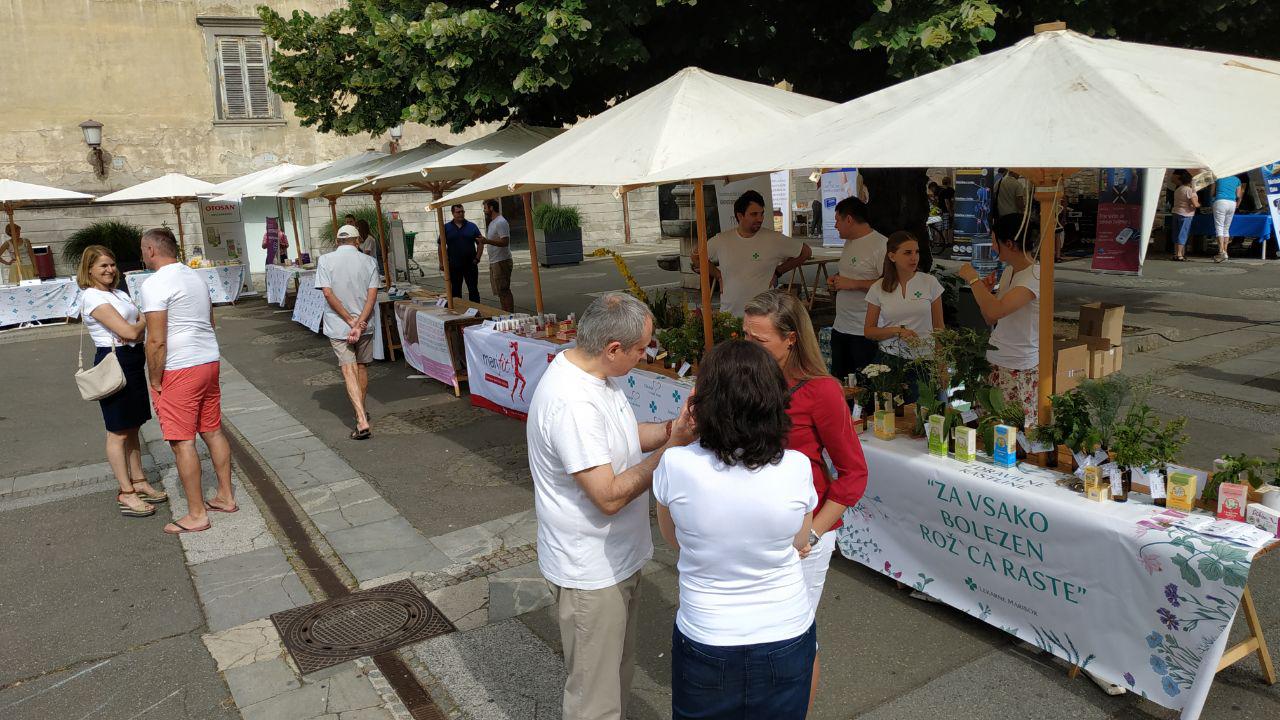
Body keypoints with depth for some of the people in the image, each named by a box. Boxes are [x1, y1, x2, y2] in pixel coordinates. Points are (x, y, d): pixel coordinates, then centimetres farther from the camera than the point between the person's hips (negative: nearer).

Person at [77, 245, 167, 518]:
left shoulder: (119, 294, 14)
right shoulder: (92, 297, -14)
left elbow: (140, 324, 11)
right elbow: (129, 331, -19)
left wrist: (135, 330, -7)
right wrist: (144, 322, -1)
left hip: (133, 361, 9)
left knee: (132, 427, 16)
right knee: (118, 432, -1)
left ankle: (138, 482, 26)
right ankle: (126, 493, 7)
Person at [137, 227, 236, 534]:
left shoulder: (154, 285, -14)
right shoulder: (195, 277, 13)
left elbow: (156, 341, -18)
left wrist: (155, 381, -10)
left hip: (179, 370, -8)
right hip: (209, 360, 8)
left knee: (183, 442, -1)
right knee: (213, 431, 16)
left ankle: (196, 515, 6)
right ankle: (226, 497, 26)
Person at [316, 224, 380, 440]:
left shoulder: (325, 260, -4)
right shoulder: (369, 261, -1)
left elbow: (328, 294, -13)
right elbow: (372, 295, -10)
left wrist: (351, 322, -12)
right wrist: (359, 323, -15)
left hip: (338, 327, -2)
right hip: (365, 325, 2)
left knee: (349, 372, -6)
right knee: (362, 368, 19)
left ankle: (362, 421, -17)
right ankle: (361, 412, 33)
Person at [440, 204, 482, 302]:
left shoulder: (472, 226, 4)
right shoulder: (446, 227, 3)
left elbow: (480, 243, 5)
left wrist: (477, 258, -6)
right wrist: (442, 262, -3)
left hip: (470, 264, 0)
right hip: (454, 266, 0)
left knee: (473, 290, 4)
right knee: (455, 291, 7)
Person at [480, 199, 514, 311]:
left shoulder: (501, 223, -15)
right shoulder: (492, 222, 18)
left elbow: (505, 242, -24)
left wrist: (487, 241, -27)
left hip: (501, 262, -11)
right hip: (494, 262, 11)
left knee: (504, 291, -10)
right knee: (500, 292, 12)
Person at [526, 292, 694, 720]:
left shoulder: (592, 372, -1)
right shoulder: (572, 403, -32)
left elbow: (621, 437, 10)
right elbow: (609, 496, -29)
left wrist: (674, 427, -7)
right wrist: (672, 446, -23)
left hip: (618, 557, 10)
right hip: (591, 572, -9)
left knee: (619, 671, 28)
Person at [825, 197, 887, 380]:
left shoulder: (881, 245, -15)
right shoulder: (849, 242, 16)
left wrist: (853, 284, -20)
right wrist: (837, 279, 9)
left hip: (866, 332, -9)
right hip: (840, 327, 9)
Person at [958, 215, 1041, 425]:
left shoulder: (1035, 276, -16)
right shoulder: (1009, 271, 11)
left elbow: (996, 311, -30)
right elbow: (990, 319, 17)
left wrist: (973, 279, -17)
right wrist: (985, 291, 0)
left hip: (1021, 370, -8)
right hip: (996, 363, 8)